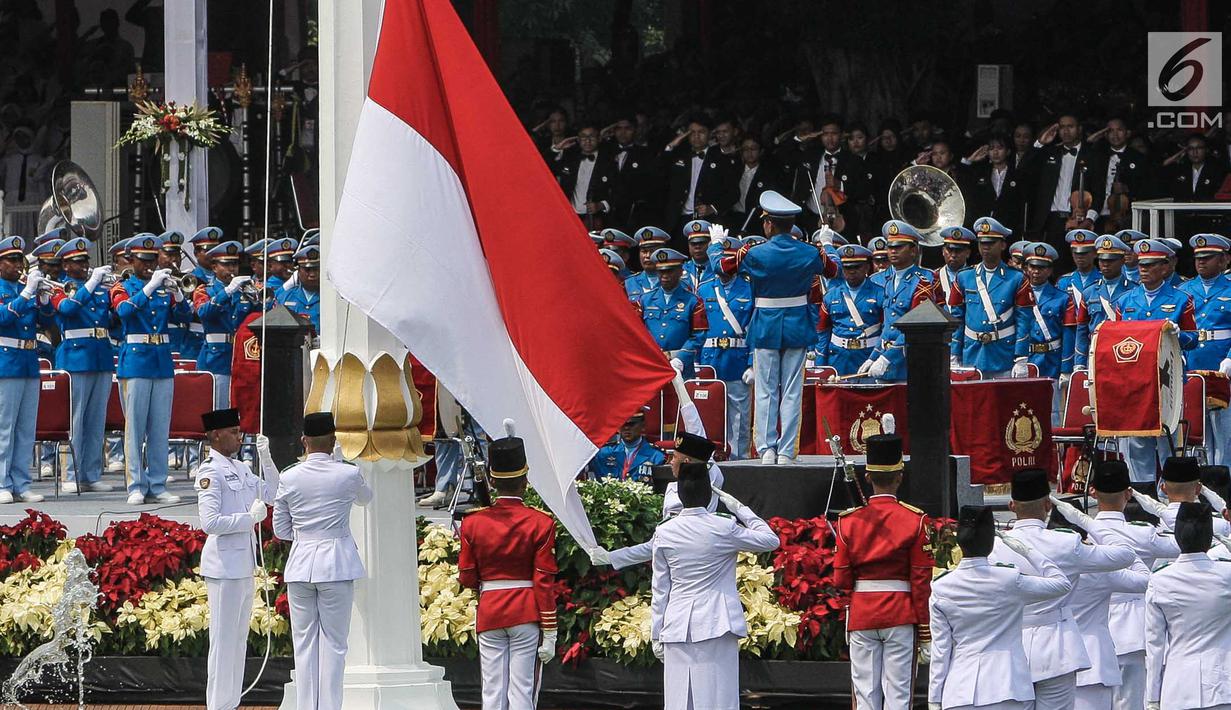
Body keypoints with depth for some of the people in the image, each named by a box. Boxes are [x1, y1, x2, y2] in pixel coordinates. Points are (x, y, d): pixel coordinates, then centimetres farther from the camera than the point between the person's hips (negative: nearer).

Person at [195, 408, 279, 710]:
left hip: (244, 565, 9)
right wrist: (250, 517, -16)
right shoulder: (210, 472, -14)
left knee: (239, 639, 14)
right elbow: (210, 523, -22)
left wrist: (266, 458, 9)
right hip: (225, 567, -9)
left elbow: (270, 493, 20)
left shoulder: (239, 468, 11)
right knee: (224, 640, -5)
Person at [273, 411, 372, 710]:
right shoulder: (348, 475, -5)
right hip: (337, 564, -2)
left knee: (304, 643, 7)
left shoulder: (289, 478, -1)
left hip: (300, 565, 2)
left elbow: (280, 530, 6)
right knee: (333, 643, 3)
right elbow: (365, 498, 19)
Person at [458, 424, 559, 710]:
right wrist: (549, 634, -4)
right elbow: (545, 583, -8)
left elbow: (467, 578, 4)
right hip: (527, 613, -2)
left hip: (489, 613, 2)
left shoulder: (473, 523, 0)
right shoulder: (540, 523, -7)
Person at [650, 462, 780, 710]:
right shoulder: (723, 529, -8)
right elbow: (771, 540, 4)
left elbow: (659, 588, 7)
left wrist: (657, 633, 13)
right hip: (716, 624, -3)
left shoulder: (664, 532, 1)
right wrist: (741, 510, 11)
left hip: (678, 624, 3)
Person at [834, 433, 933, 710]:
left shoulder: (849, 521, 1)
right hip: (901, 614, -2)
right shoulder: (915, 520, -5)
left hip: (861, 614, 2)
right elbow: (922, 580, -4)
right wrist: (924, 625, 4)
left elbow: (841, 580, 3)